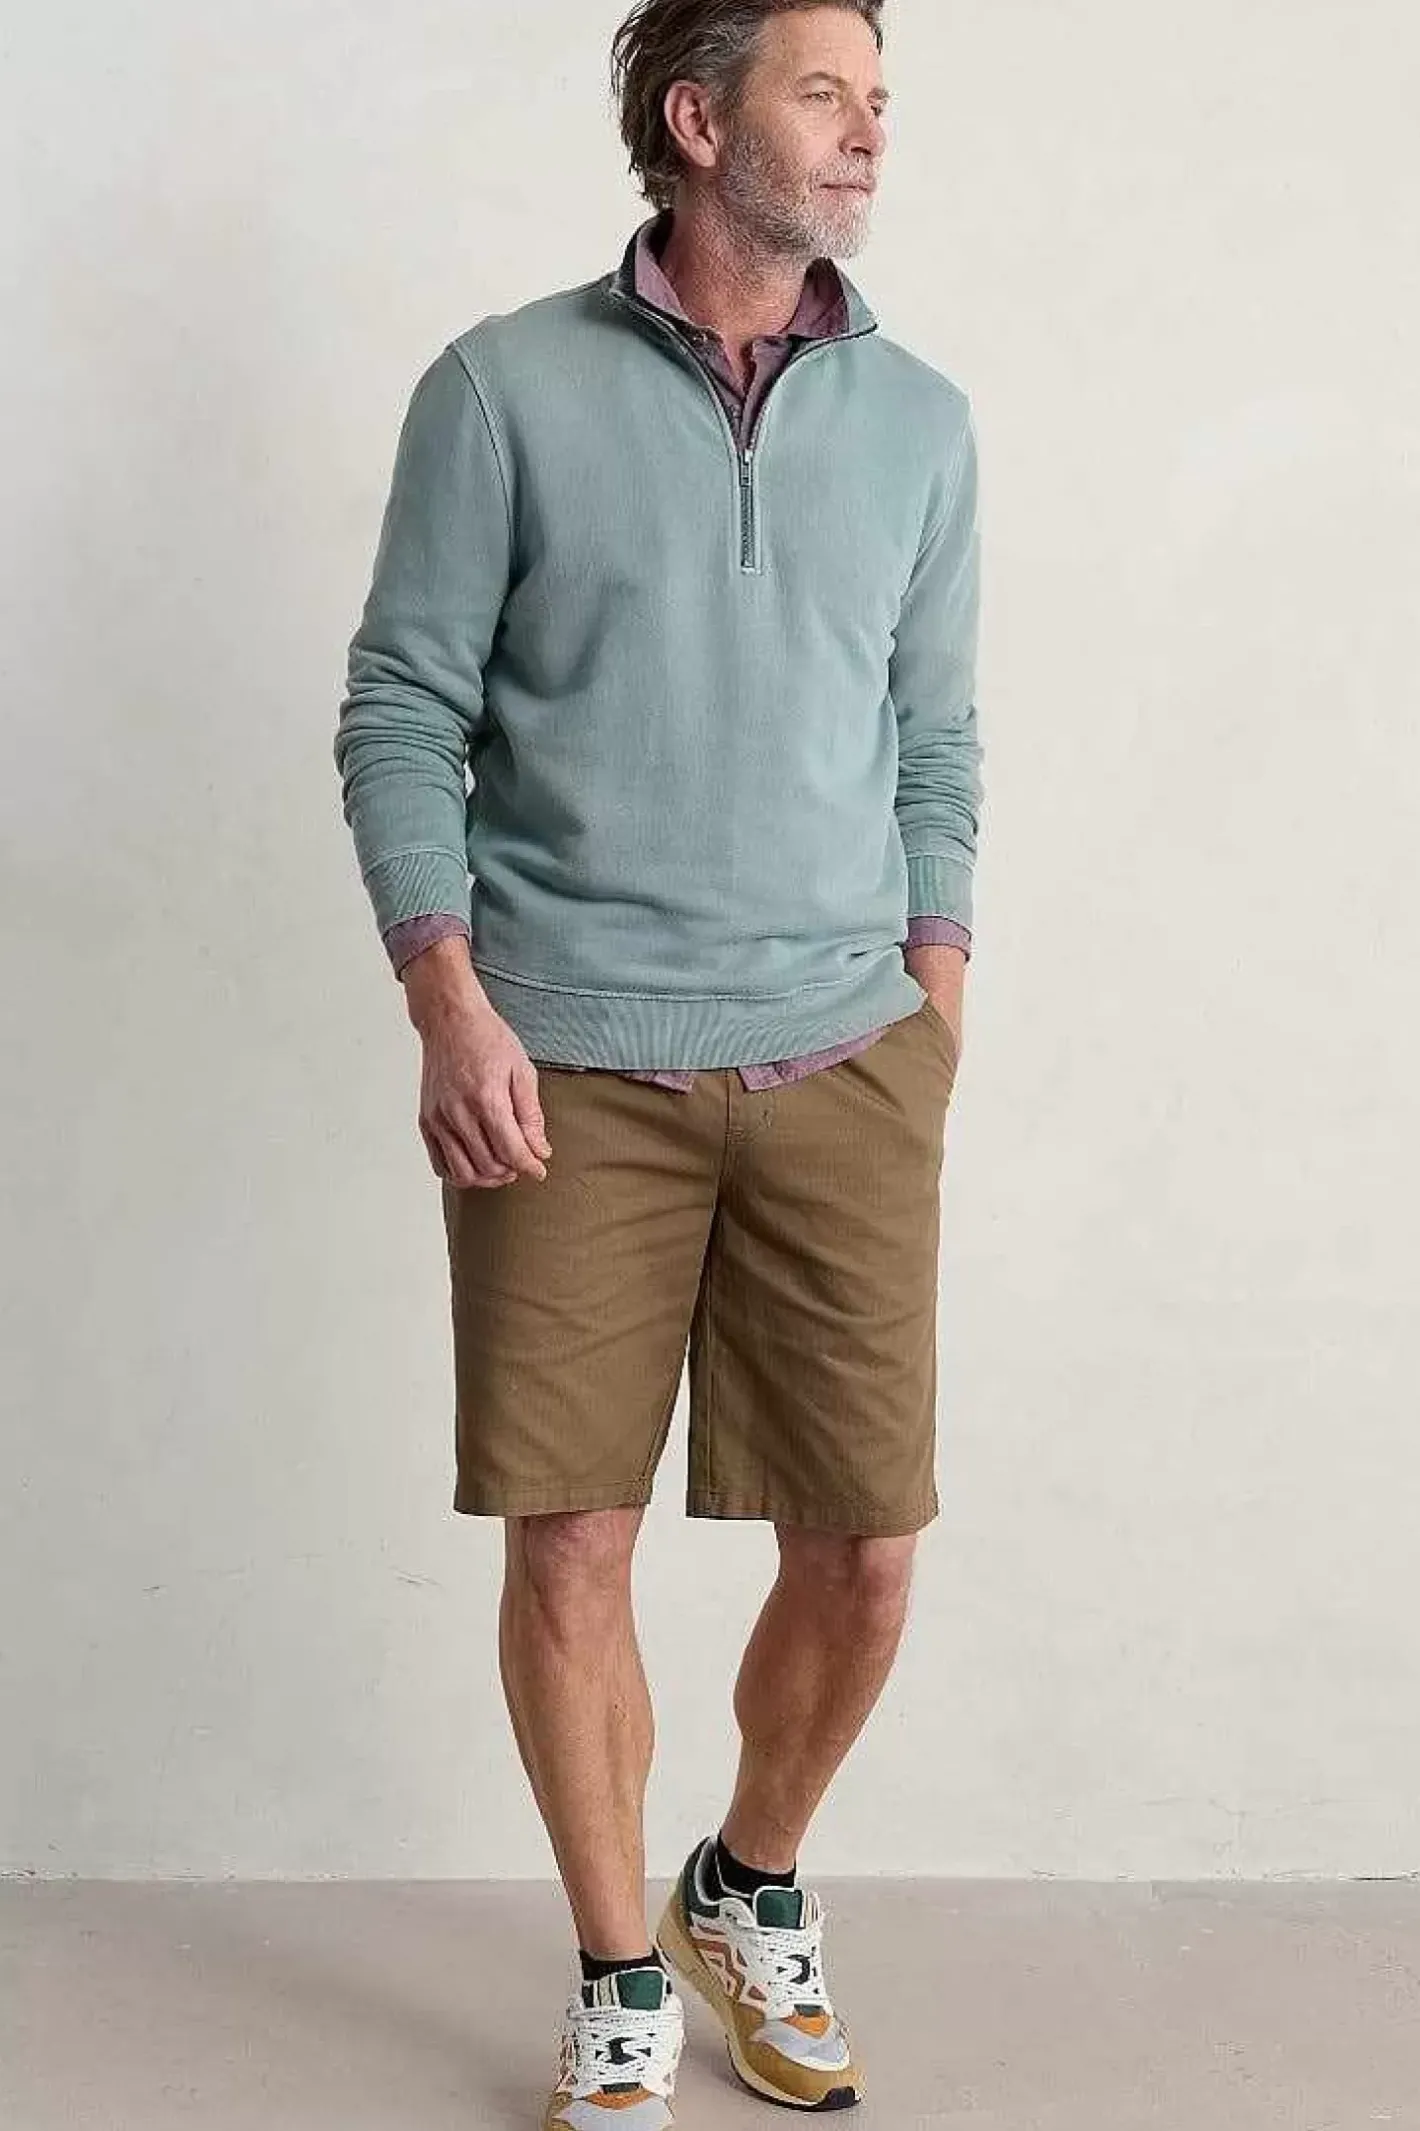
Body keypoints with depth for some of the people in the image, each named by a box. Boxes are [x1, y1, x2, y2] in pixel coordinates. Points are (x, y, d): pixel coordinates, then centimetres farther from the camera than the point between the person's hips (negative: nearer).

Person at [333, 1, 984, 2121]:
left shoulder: (920, 420, 10)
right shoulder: (504, 389, 1)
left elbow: (935, 747, 14)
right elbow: (400, 714, 0)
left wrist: (937, 1016, 6)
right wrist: (450, 1003, -10)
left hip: (841, 1069, 3)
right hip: (566, 1070, -2)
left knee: (864, 1551, 3)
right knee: (570, 1546, 2)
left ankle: (751, 1891, 32)